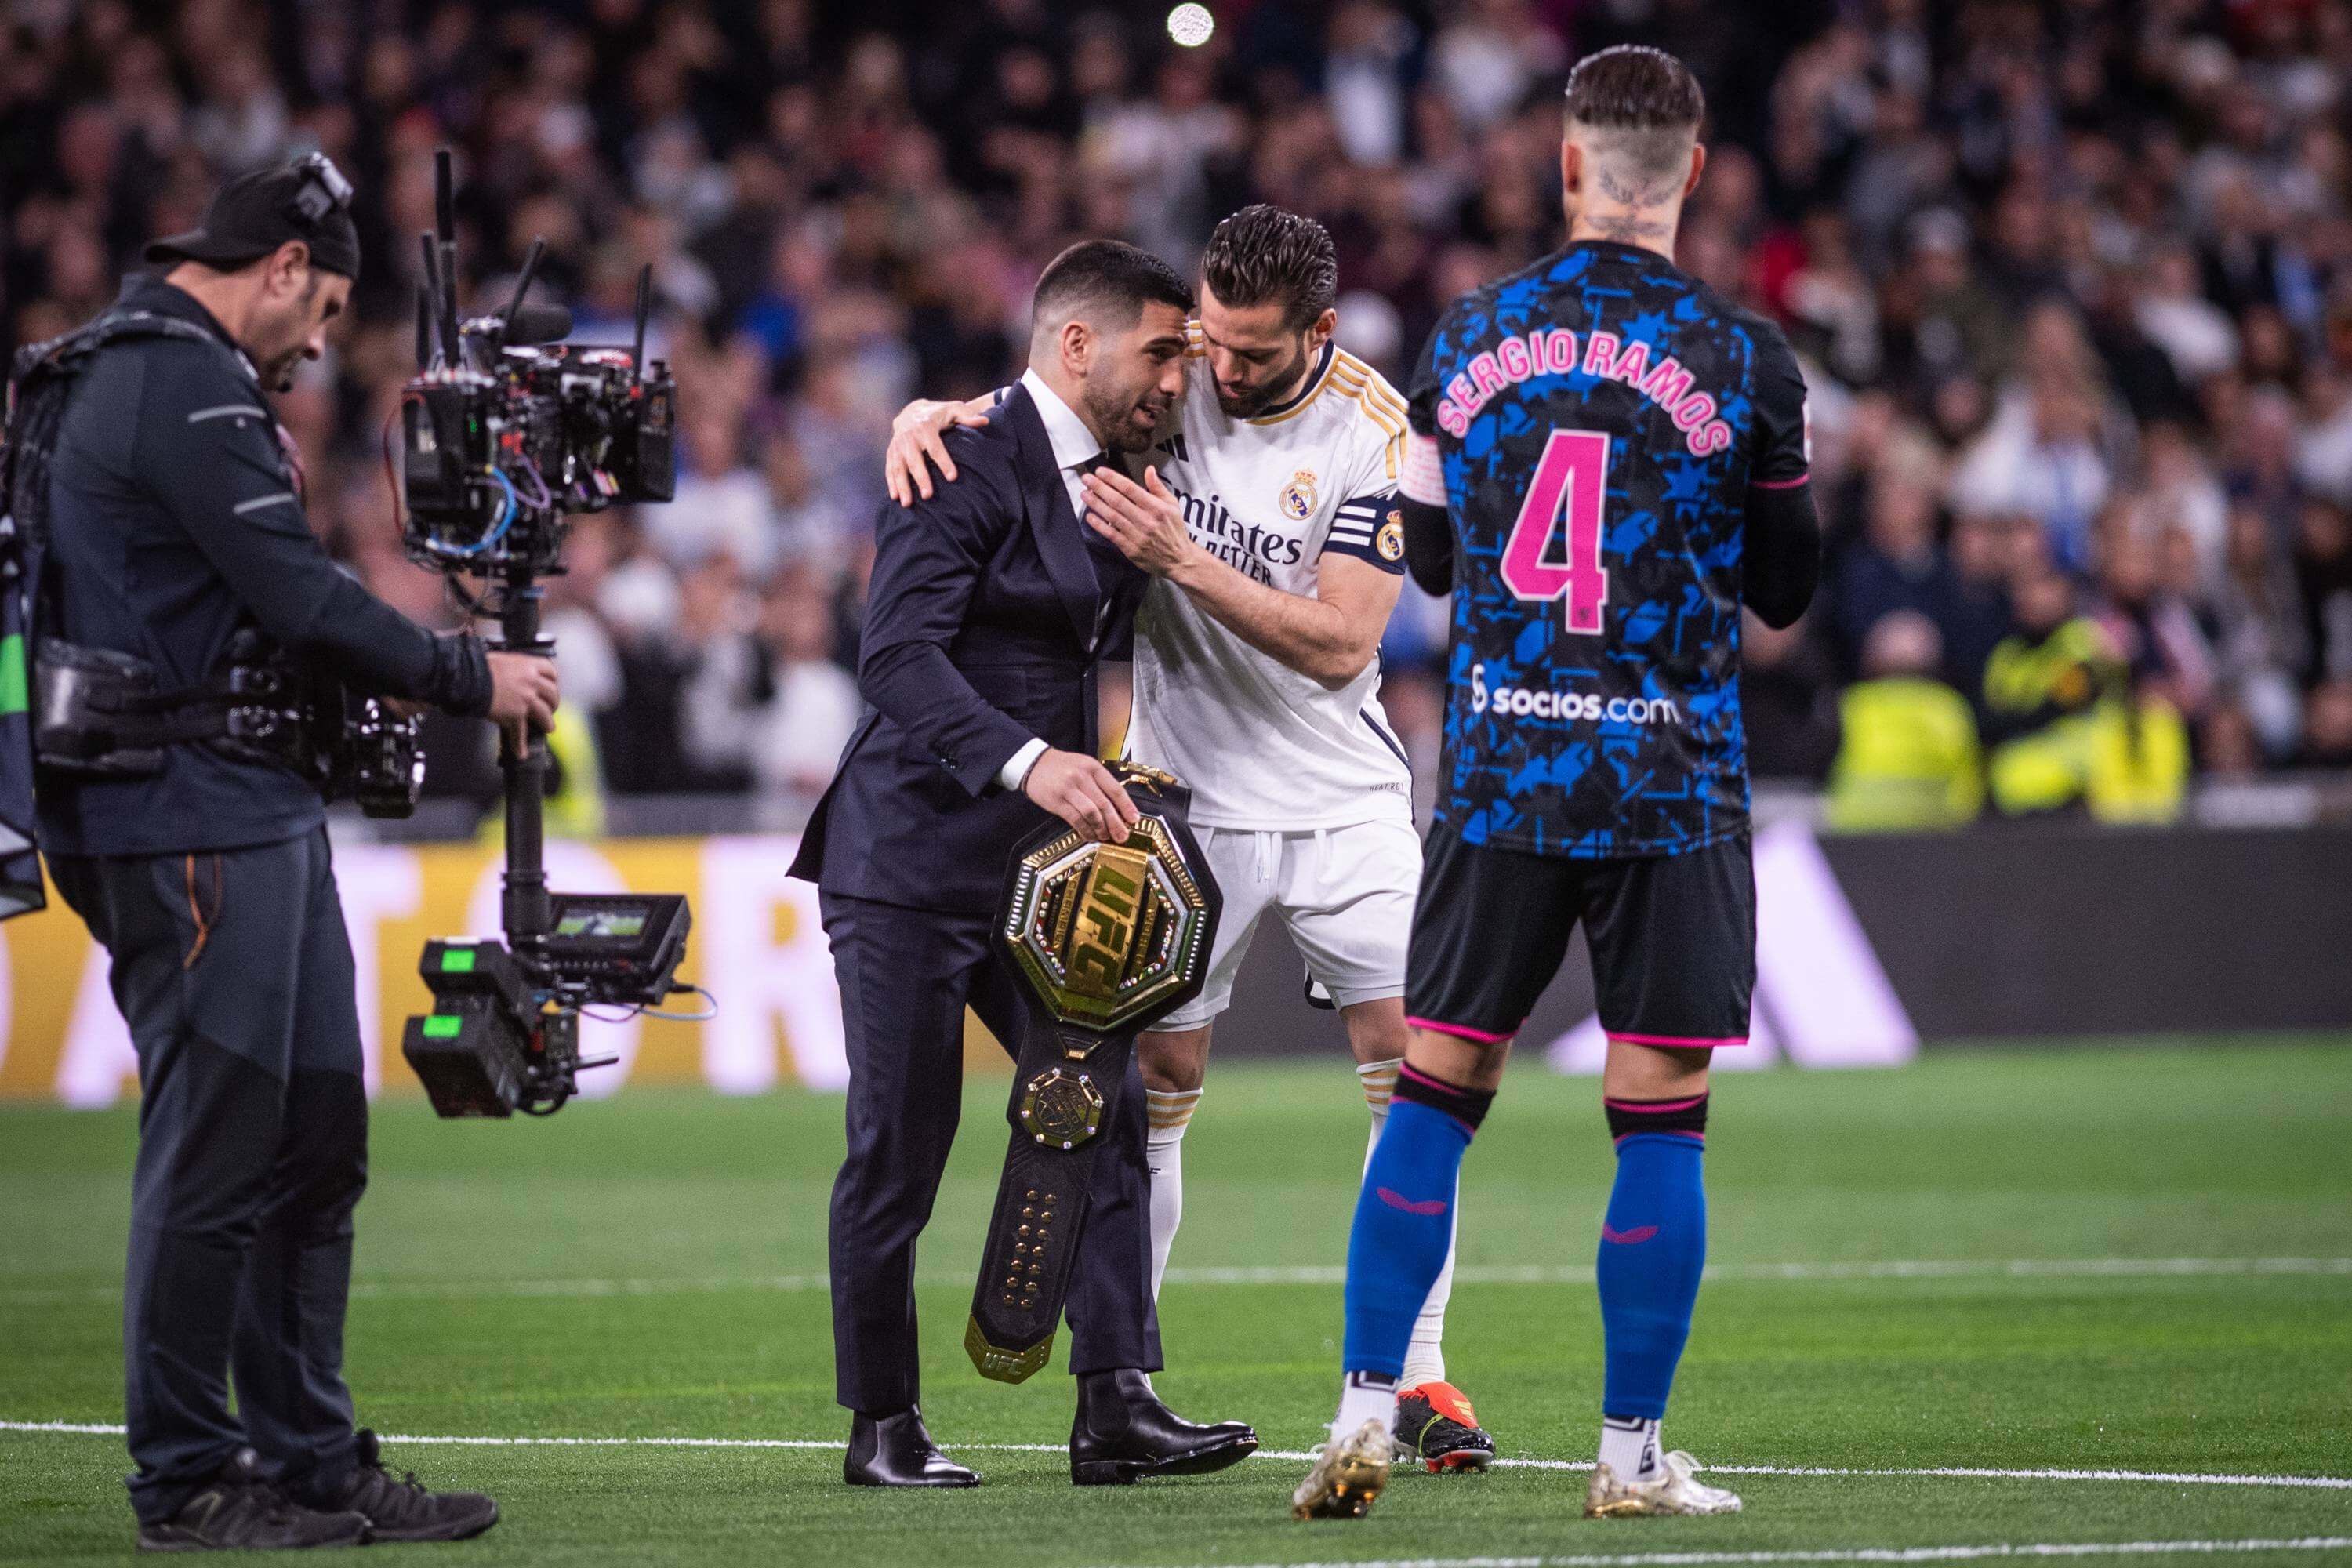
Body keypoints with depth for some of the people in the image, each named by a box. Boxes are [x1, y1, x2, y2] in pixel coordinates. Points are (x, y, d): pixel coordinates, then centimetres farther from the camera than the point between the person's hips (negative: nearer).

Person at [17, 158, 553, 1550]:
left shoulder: (149, 374, 20)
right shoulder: (184, 385, -14)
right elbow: (298, 599, -17)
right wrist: (471, 679, -8)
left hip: (254, 813, 11)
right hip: (191, 818, -11)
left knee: (316, 1136, 12)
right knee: (217, 1147, -6)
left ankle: (313, 1459, 17)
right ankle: (189, 1480, 0)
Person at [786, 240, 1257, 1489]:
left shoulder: (1111, 483, 13)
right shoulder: (971, 466, -14)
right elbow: (897, 657, -25)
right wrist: (1028, 761, -37)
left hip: (1033, 865, 8)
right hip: (911, 857, -8)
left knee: (1107, 1107, -1)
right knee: (901, 1144, -1)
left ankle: (1115, 1409, 0)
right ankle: (882, 1422, 10)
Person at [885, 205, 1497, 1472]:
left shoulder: (1372, 435, -13)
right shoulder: (1170, 378, -6)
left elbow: (1341, 642, -20)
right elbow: (1011, 416, 1)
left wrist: (1181, 558, -28)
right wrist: (925, 417, -22)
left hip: (1342, 798, -1)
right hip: (1188, 797, 1)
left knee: (1414, 1065, -7)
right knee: (1155, 1083, 0)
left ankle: (1416, 1379, 1)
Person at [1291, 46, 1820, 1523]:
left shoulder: (1468, 338, 3)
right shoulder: (1743, 358, -5)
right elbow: (1785, 585, 6)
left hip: (1497, 775, 2)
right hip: (1669, 788, -2)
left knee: (1434, 1093, 9)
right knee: (1661, 1117, 3)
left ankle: (1367, 1414, 5)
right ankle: (1634, 1452, 3)